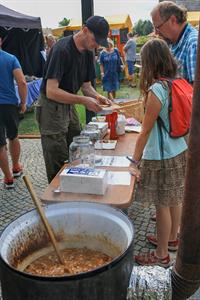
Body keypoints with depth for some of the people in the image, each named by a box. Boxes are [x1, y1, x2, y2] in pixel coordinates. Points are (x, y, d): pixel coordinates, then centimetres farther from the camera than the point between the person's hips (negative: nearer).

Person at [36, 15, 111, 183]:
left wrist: (97, 97, -11)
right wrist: (84, 101, -32)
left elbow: (86, 85, 11)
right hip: (52, 108, -8)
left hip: (69, 106, 8)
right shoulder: (62, 50, -22)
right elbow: (51, 91, -28)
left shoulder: (88, 53, 4)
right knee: (58, 164, -2)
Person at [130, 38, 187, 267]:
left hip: (161, 157, -8)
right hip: (179, 151, 8)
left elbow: (146, 130, -19)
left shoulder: (156, 90, -21)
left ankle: (161, 255, 22)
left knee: (162, 204, 5)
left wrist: (135, 162, -12)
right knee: (174, 199, 21)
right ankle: (171, 239, 42)